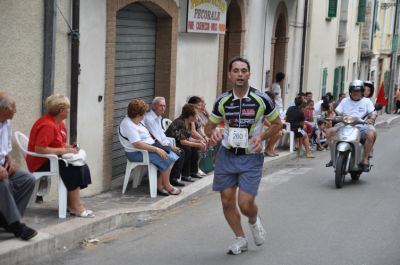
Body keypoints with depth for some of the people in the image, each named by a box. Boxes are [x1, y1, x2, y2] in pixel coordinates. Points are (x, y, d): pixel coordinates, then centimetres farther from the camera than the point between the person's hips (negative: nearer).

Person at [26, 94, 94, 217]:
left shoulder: (59, 123, 9)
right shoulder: (47, 125, -22)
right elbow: (39, 149, -30)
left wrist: (69, 147, 1)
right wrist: (63, 151, -25)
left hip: (53, 159, 10)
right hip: (41, 163, -10)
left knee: (82, 166, -9)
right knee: (73, 168, -25)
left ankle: (72, 204, -6)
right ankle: (76, 207, -17)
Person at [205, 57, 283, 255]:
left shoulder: (261, 99, -10)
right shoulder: (222, 101, -3)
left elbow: (277, 124, 3)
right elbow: (209, 125, 10)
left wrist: (261, 137, -15)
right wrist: (213, 134, -14)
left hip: (251, 157, -3)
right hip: (227, 155, 3)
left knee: (245, 204, -9)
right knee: (227, 201, 5)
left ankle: (254, 221, 29)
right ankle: (240, 240, 27)